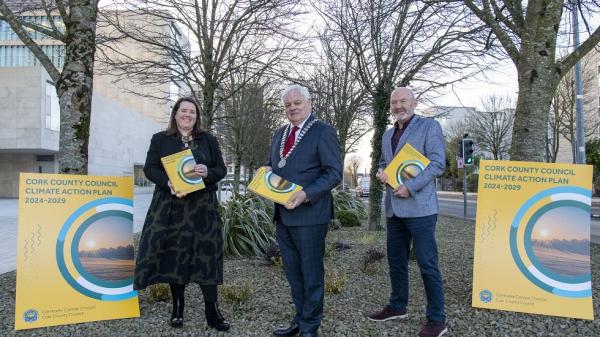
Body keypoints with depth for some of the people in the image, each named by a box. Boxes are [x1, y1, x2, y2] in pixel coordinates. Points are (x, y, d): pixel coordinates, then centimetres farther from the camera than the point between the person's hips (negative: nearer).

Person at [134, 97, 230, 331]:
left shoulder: (209, 140, 11)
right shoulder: (160, 139, 9)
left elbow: (221, 169, 8)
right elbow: (150, 168, 1)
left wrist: (208, 173, -15)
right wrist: (167, 183, -18)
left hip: (202, 207, 0)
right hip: (170, 206, 0)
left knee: (207, 254, -3)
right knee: (174, 254, 2)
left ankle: (212, 312, 3)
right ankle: (177, 308, 17)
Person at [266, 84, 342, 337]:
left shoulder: (323, 132, -8)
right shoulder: (279, 134, 15)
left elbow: (334, 173, -13)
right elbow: (272, 163, 25)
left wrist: (306, 194, -24)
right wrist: (266, 171, 1)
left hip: (309, 214, -7)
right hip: (283, 215, 7)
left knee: (311, 273, 6)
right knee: (293, 273, 17)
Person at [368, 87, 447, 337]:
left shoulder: (429, 126, -3)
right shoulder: (387, 134, 17)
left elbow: (437, 163, -12)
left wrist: (410, 186, -19)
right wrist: (381, 172, 2)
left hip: (419, 207, -7)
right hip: (393, 208, 7)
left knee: (427, 264, -3)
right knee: (396, 260, 16)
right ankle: (397, 306, 31)